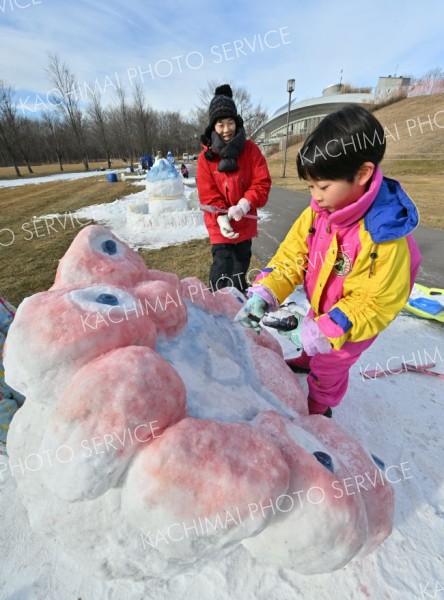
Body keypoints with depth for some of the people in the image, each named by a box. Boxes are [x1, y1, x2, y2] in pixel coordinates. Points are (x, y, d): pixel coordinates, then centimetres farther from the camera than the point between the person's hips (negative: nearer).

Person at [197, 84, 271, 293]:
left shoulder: (250, 149, -2)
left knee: (241, 265, 18)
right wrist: (222, 219, -24)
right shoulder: (206, 157, -6)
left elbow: (262, 182, -7)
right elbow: (208, 194, -9)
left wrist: (243, 205, -23)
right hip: (220, 225, -2)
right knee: (222, 269, -11)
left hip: (245, 222, 3)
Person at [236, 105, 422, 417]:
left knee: (328, 368, 17)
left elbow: (376, 303, -30)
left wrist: (325, 329, -35)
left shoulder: (384, 236, -35)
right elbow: (291, 255, -13)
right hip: (322, 308, 5)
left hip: (353, 322, -5)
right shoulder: (318, 211, -16)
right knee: (311, 343, 32)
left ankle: (317, 409, 47)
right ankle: (304, 361, 67)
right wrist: (264, 293, -25)